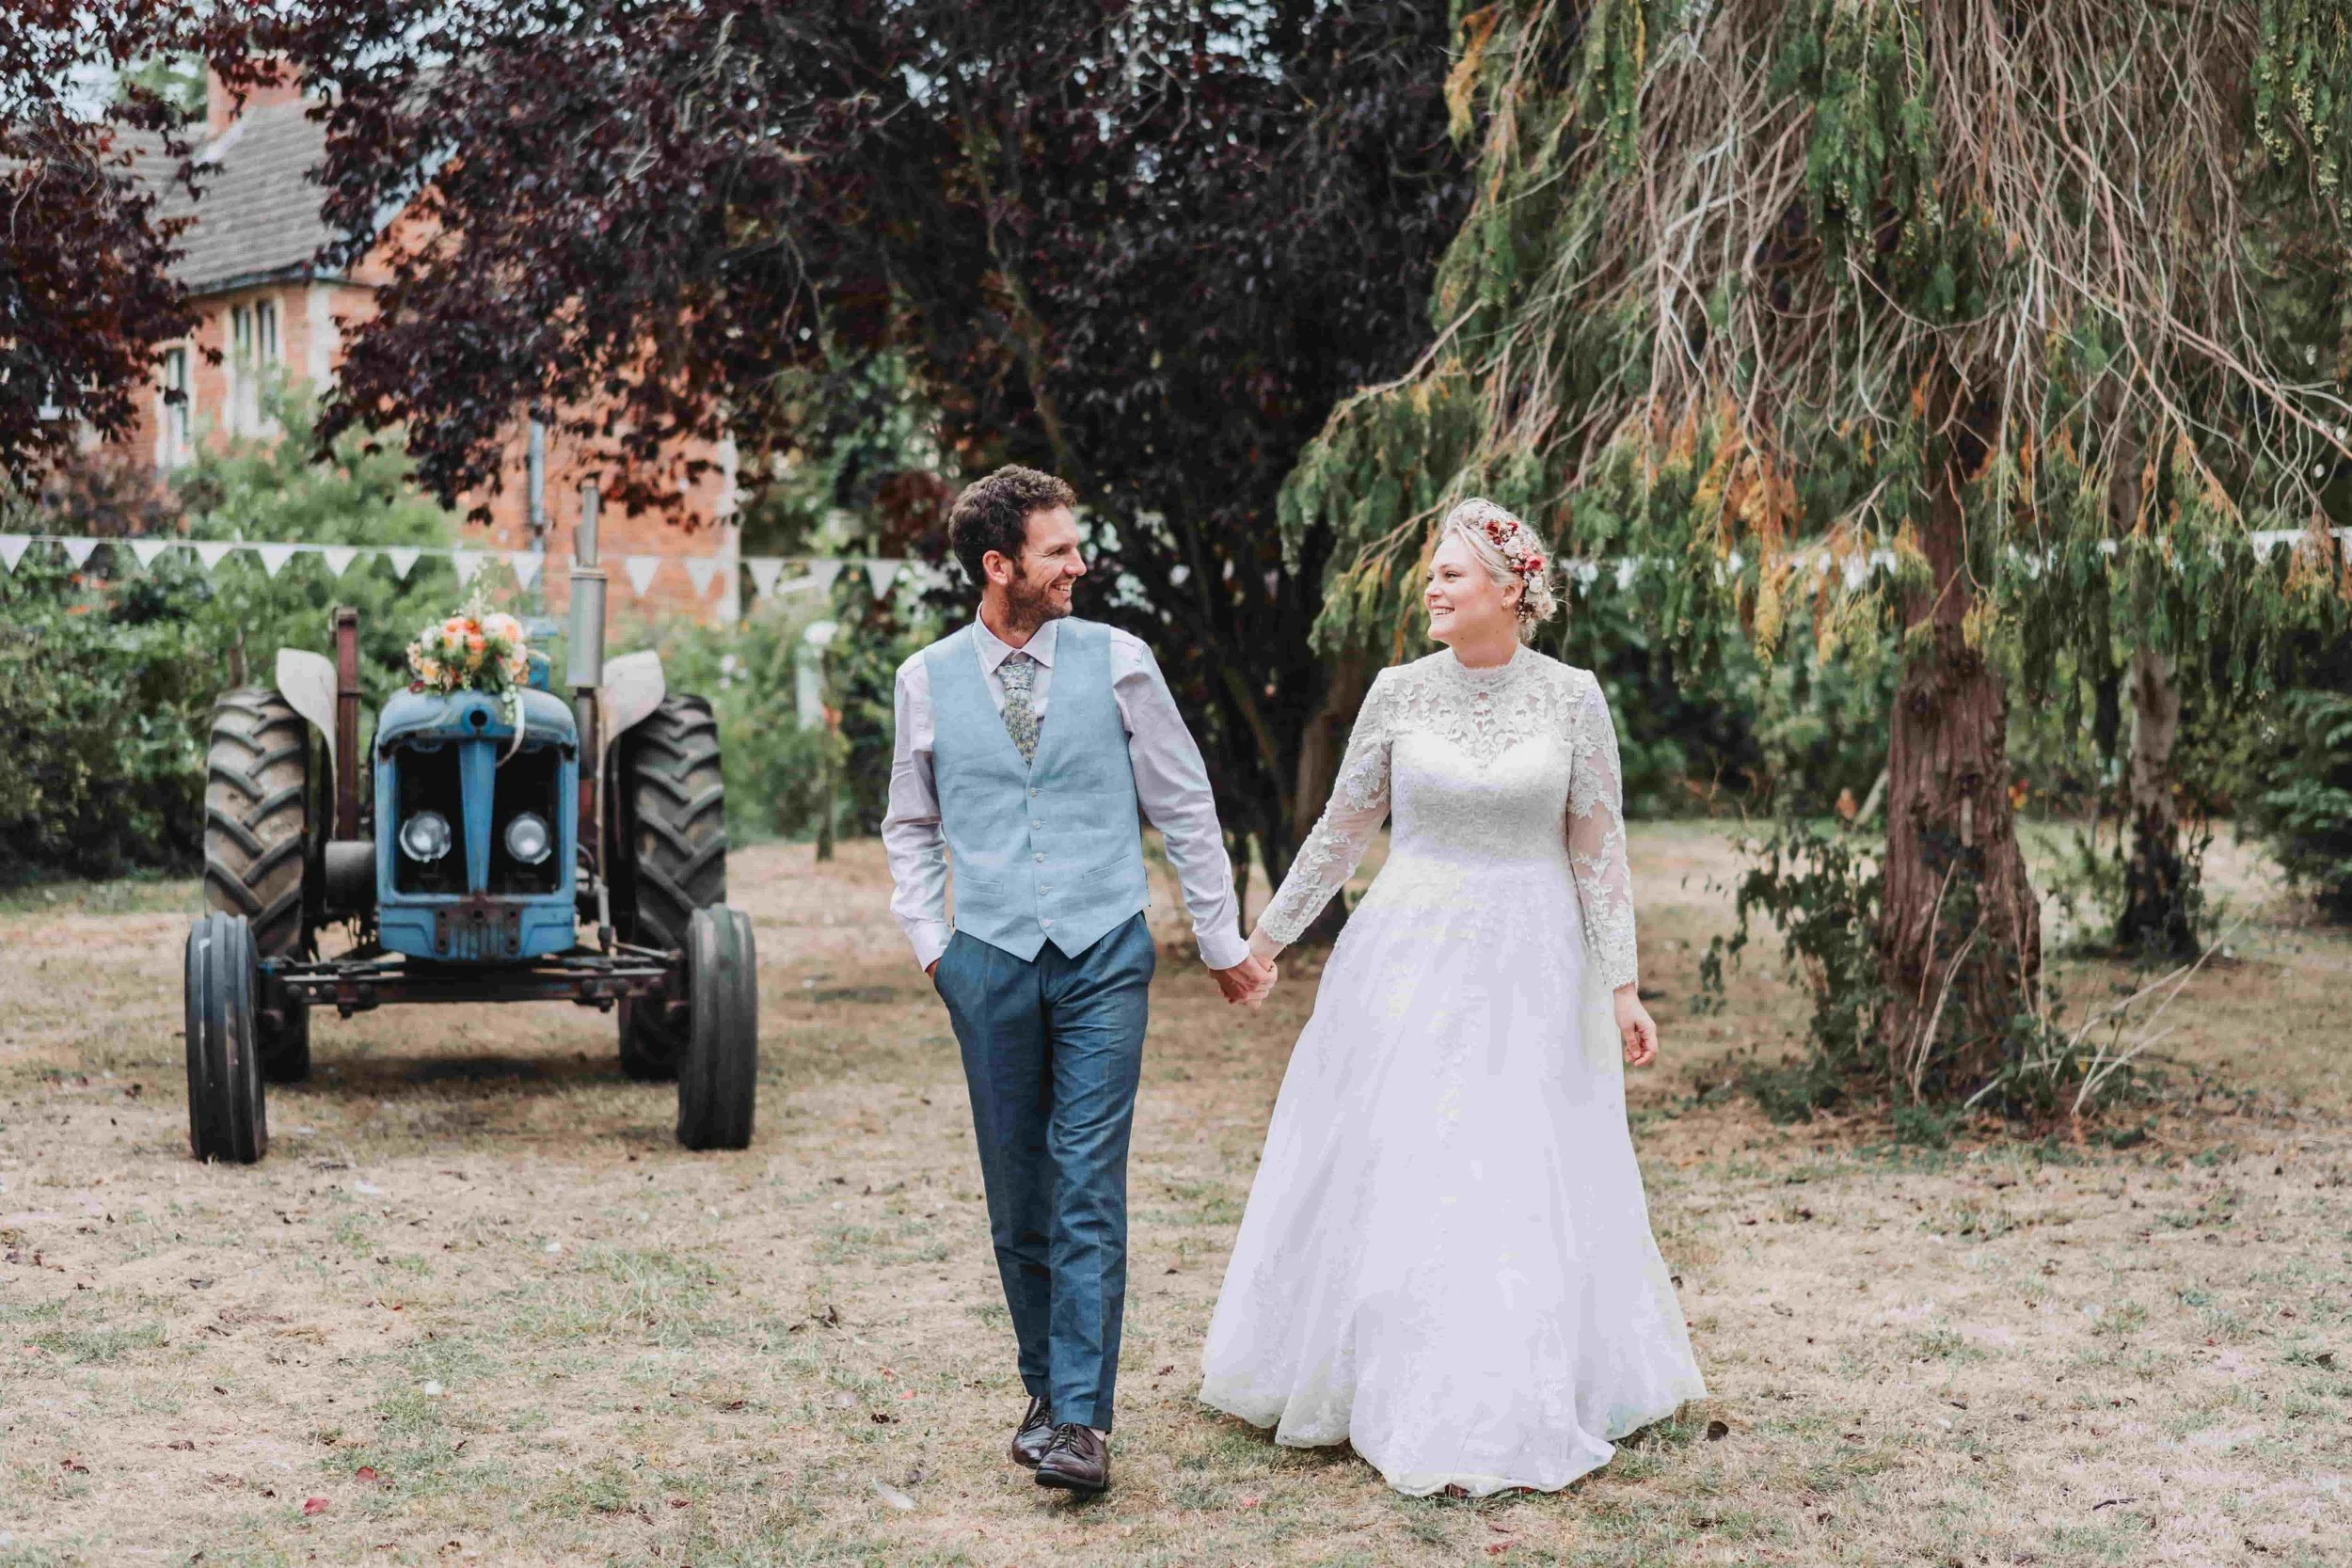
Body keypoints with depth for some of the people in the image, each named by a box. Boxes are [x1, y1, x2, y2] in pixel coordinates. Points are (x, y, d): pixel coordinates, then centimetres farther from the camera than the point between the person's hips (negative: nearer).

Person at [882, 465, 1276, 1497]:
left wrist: (1223, 943, 9)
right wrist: (930, 941, 6)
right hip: (990, 960, 2)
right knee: (1016, 1191, 8)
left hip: (1104, 954, -2)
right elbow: (910, 827, 17)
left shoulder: (1117, 662, 2)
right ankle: (1045, 1389, 23)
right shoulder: (927, 680, 5)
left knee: (1089, 1185, -9)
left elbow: (1185, 809, 7)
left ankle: (1082, 1418, -9)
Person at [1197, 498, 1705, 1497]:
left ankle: (1518, 1412, 13)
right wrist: (1267, 938, 11)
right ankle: (1380, 1386, 21)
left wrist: (1621, 986, -4)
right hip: (1408, 959, 1)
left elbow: (1599, 852, 0)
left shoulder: (1572, 699, -3)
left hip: (1530, 970, -1)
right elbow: (1342, 829, 9)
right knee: (1381, 1175, 4)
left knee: (1526, 1182, 1)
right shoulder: (1398, 694, 0)